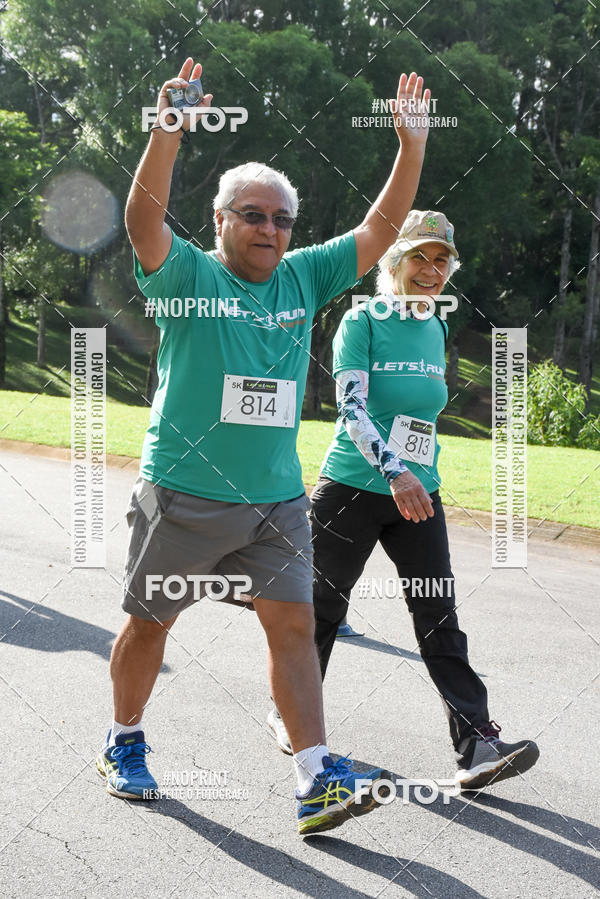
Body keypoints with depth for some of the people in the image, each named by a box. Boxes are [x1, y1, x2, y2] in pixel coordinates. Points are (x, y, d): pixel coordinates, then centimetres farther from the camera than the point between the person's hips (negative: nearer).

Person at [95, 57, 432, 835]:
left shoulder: (305, 277, 7)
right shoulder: (188, 274, -6)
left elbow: (378, 230, 6)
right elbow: (145, 220, -25)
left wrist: (411, 148, -6)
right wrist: (168, 134, -39)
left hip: (276, 499, 4)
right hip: (183, 494, -4)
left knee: (294, 625, -2)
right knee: (150, 622, 10)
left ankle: (315, 782, 0)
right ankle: (124, 743, 32)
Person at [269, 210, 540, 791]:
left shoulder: (436, 330, 11)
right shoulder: (362, 322, -8)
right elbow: (352, 407, -20)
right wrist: (394, 473, -32)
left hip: (419, 497, 5)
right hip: (352, 489, -5)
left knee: (440, 622, -2)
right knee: (323, 608, 8)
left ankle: (477, 747, -7)